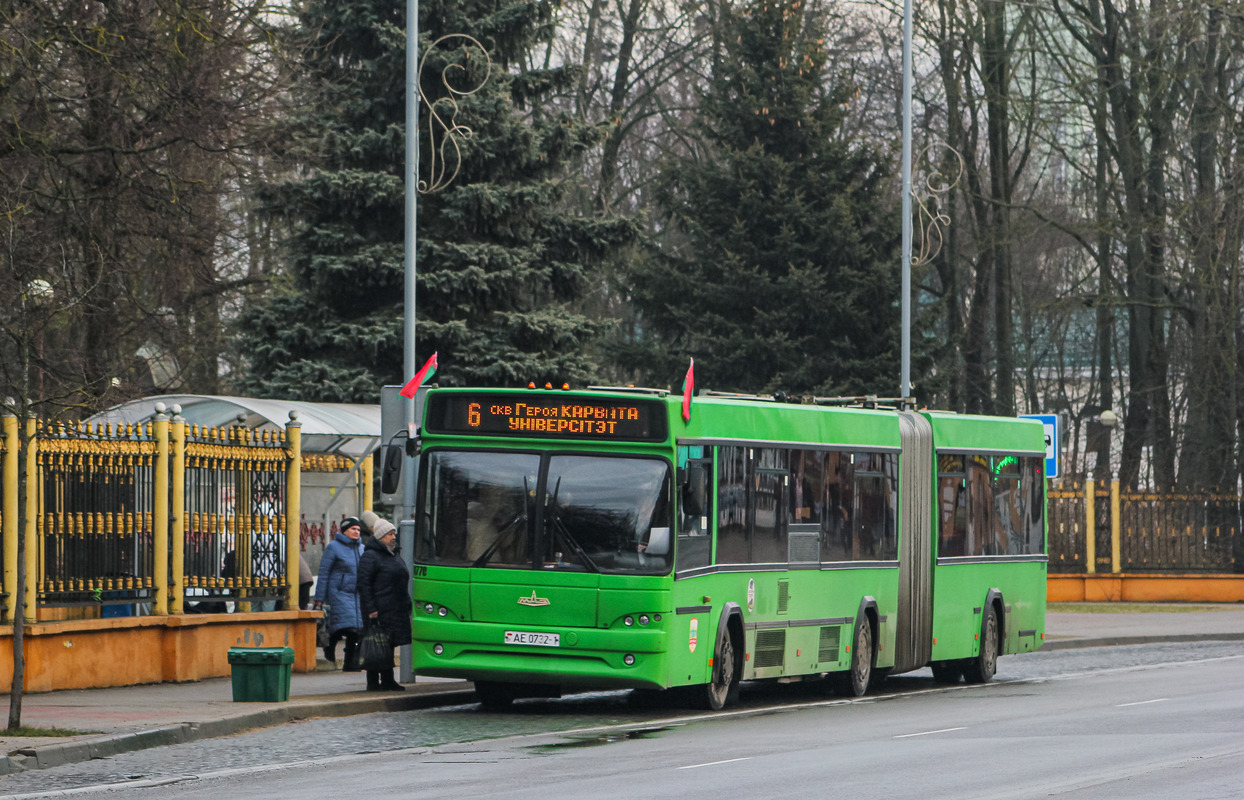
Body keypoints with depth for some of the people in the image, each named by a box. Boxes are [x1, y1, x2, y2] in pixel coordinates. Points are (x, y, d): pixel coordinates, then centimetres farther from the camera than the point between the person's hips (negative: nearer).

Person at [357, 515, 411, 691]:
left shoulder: (394, 556, 20)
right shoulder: (370, 556, -9)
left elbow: (402, 584, 29)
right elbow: (363, 584, -14)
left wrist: (407, 606, 22)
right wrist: (370, 609, -20)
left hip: (395, 611, 9)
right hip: (379, 611, -9)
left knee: (389, 645, 11)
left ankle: (388, 681, 16)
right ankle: (373, 682, -5)